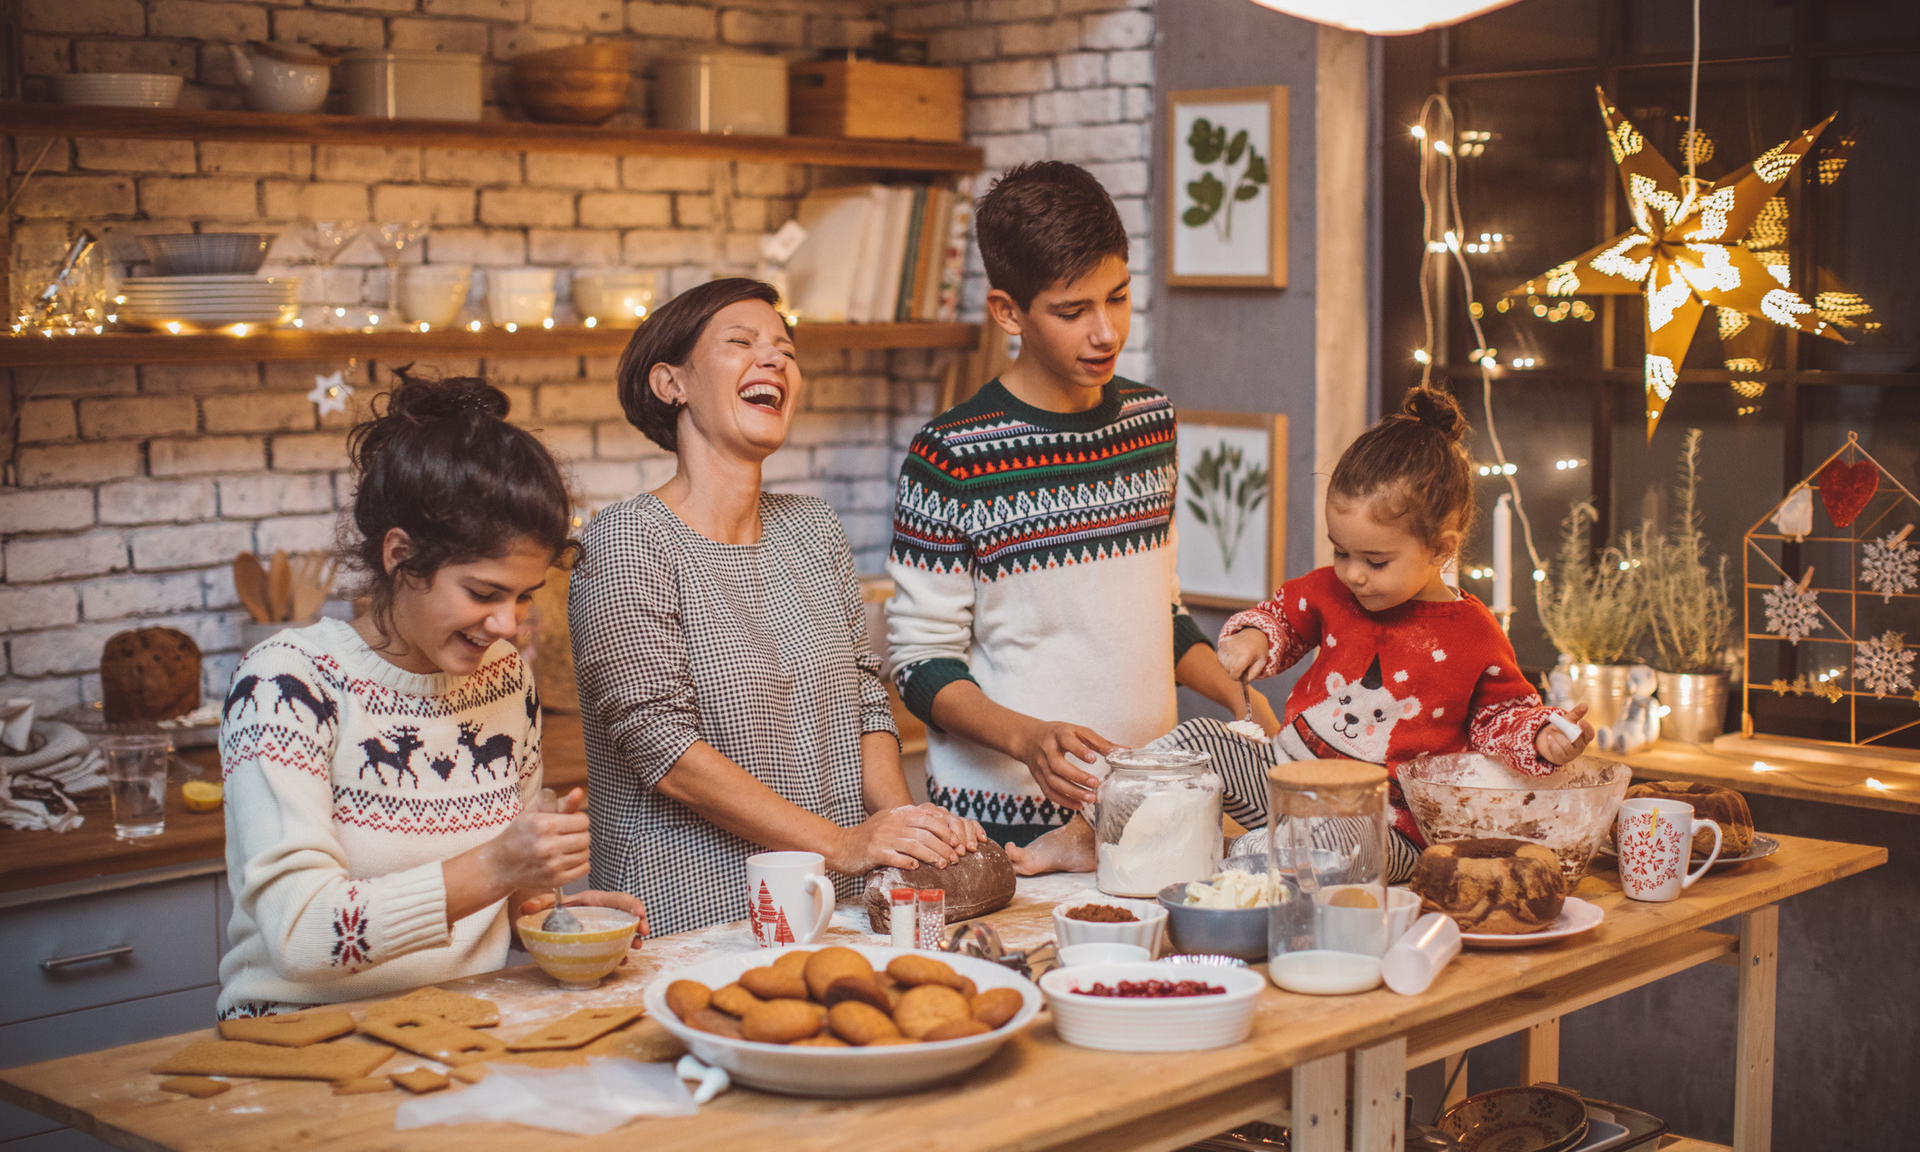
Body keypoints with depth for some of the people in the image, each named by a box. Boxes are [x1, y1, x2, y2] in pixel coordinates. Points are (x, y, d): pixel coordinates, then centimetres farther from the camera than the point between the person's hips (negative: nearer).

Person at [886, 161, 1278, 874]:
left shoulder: (1151, 421, 11)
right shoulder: (953, 455, -8)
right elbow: (923, 662, -7)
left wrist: (1238, 696, 7)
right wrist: (1026, 737, -21)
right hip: (1004, 814, -6)